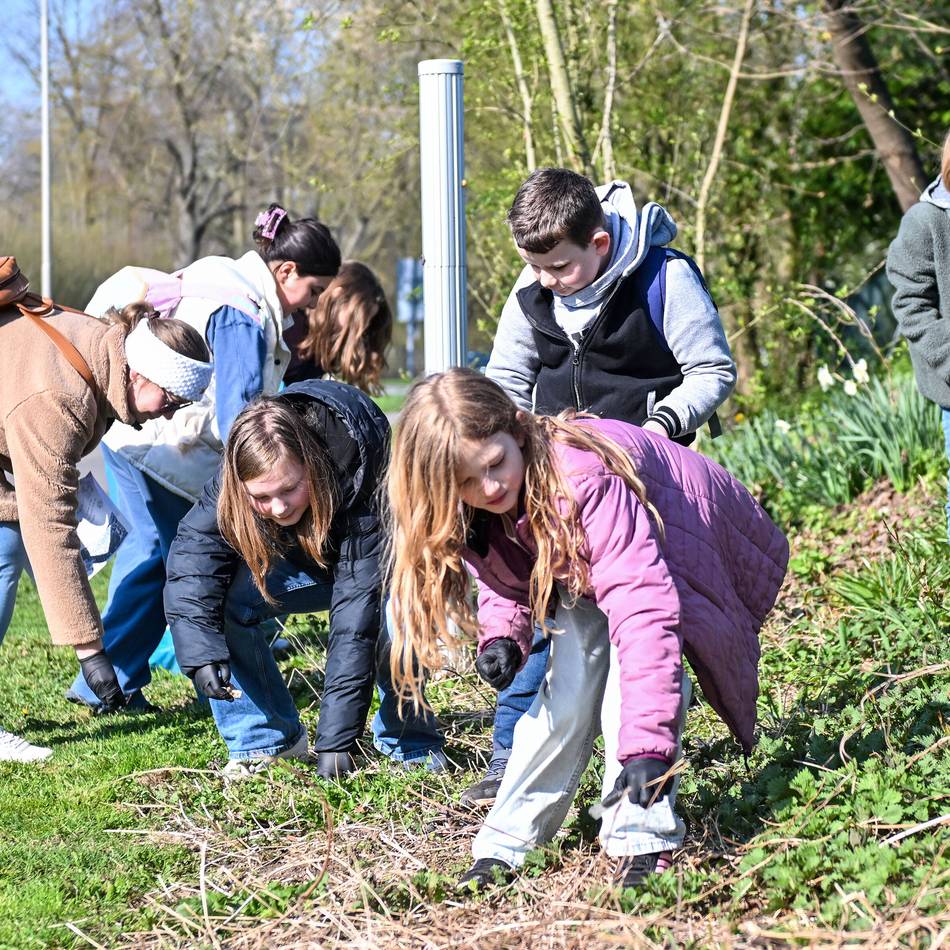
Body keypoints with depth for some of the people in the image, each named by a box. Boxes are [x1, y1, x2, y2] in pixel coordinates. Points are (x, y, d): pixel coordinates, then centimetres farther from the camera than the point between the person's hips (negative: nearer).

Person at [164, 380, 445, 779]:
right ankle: (263, 738, -9)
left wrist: (336, 738, -46)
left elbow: (356, 617, -43)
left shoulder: (365, 488, -40)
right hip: (300, 562, 4)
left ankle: (413, 743, -13)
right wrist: (201, 652, -47)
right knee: (223, 600, -25)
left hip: (375, 564, -3)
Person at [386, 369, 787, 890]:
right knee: (571, 685, -12)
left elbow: (642, 605, -49)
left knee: (630, 668, -29)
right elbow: (506, 577, 0)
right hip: (587, 567, 6)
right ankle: (506, 841, -2)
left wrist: (647, 743, -56)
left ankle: (642, 839, -24)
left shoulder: (583, 482, -43)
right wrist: (502, 635, -24)